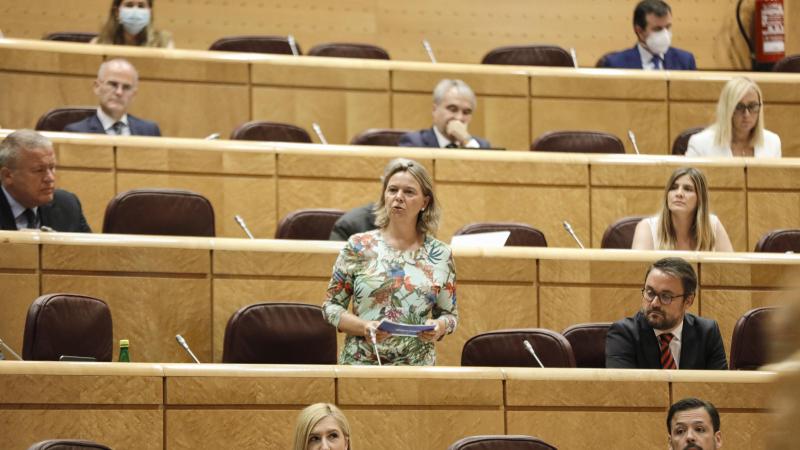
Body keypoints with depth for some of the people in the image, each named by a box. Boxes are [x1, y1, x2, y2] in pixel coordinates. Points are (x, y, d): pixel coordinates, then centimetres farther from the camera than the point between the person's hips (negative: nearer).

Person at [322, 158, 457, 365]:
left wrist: (439, 327, -11)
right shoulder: (358, 246, -1)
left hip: (417, 366, 1)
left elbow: (450, 313, 11)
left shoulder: (441, 255, 3)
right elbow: (331, 306, 3)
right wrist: (364, 327, -14)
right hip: (360, 363, -1)